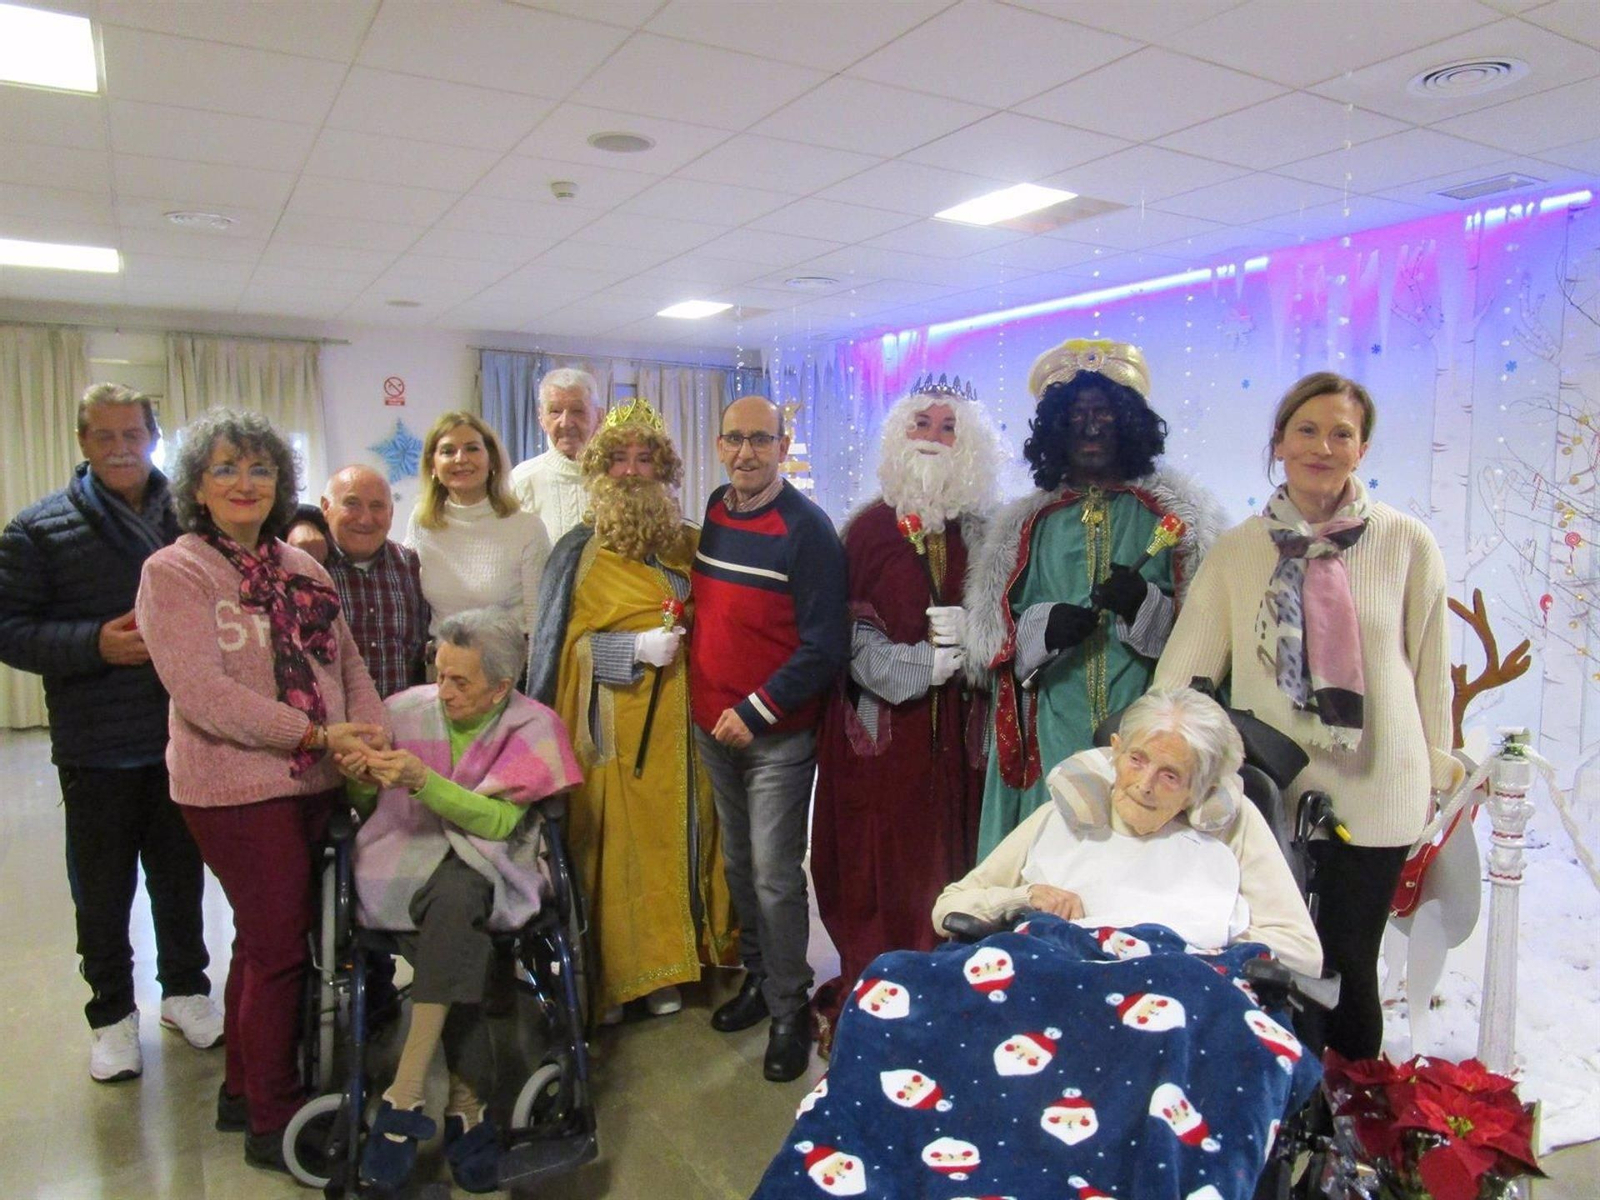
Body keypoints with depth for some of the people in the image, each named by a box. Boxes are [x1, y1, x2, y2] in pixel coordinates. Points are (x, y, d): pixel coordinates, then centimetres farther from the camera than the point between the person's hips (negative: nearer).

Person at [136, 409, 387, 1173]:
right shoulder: (173, 572, -8)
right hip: (236, 787, -6)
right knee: (278, 946, 1)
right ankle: (274, 1122, 19)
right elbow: (201, 692, -18)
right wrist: (318, 735, -19)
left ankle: (244, 1093, 36)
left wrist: (369, 734, -9)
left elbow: (347, 661, 9)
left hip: (313, 783, 6)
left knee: (264, 939, 18)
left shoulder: (301, 568, 10)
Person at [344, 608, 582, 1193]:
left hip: (483, 873, -1)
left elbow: (500, 822, -12)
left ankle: (403, 1098, -30)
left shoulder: (532, 728, 0)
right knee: (457, 937, -32)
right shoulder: (406, 711, 5)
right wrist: (360, 781, -10)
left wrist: (421, 781, -24)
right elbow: (366, 807, 15)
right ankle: (467, 1105, -22)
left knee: (452, 897, -37)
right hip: (404, 866, 1)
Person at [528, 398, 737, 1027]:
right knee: (616, 839, -2)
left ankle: (663, 968, 19)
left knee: (679, 832, 6)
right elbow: (558, 644, -3)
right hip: (615, 724, -3)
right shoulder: (581, 551, 1)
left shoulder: (690, 543, 12)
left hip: (681, 720, 4)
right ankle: (612, 976, 11)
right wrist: (635, 648, -14)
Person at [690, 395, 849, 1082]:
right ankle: (757, 979, 34)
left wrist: (756, 712, -18)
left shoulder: (806, 528, -14)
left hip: (777, 735, -6)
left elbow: (825, 647, -17)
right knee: (738, 864, 17)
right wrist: (708, 706, 10)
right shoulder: (713, 512, 5)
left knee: (775, 877, -1)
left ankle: (789, 1011, 16)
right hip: (713, 727, 6)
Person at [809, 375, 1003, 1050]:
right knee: (878, 865, 0)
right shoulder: (870, 527, 5)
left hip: (954, 726, 1)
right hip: (881, 722, -1)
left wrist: (969, 631, -15)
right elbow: (850, 630, 0)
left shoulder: (981, 531, 8)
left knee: (946, 859, 4)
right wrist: (918, 662, -11)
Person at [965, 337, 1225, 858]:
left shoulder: (1174, 513, 8)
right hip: (1052, 731, 1)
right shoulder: (1026, 524, 12)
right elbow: (990, 632, 9)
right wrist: (1044, 626, -11)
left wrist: (1146, 605, -15)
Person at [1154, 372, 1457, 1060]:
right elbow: (1186, 665, -2)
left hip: (1372, 792, -1)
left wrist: (1437, 768, 7)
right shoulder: (1238, 549, 0)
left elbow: (1429, 667, 3)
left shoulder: (1407, 544, -3)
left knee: (1349, 965, 9)